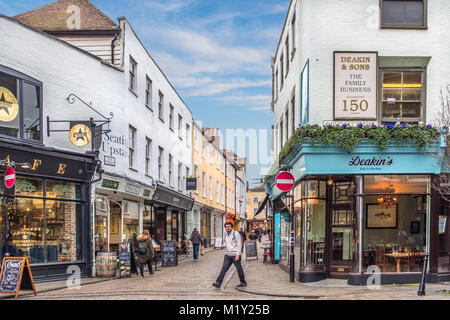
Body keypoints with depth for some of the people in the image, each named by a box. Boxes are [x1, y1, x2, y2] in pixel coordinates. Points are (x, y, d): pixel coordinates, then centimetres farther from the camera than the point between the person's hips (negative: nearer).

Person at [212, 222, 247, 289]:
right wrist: (224, 245, -1)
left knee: (239, 269, 6)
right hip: (227, 254, 6)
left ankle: (243, 282, 22)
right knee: (224, 269, -2)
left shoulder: (235, 233, -10)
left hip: (235, 255, -6)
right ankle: (218, 283, -8)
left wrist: (237, 255, -18)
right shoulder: (225, 235, 11)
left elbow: (239, 244, -12)